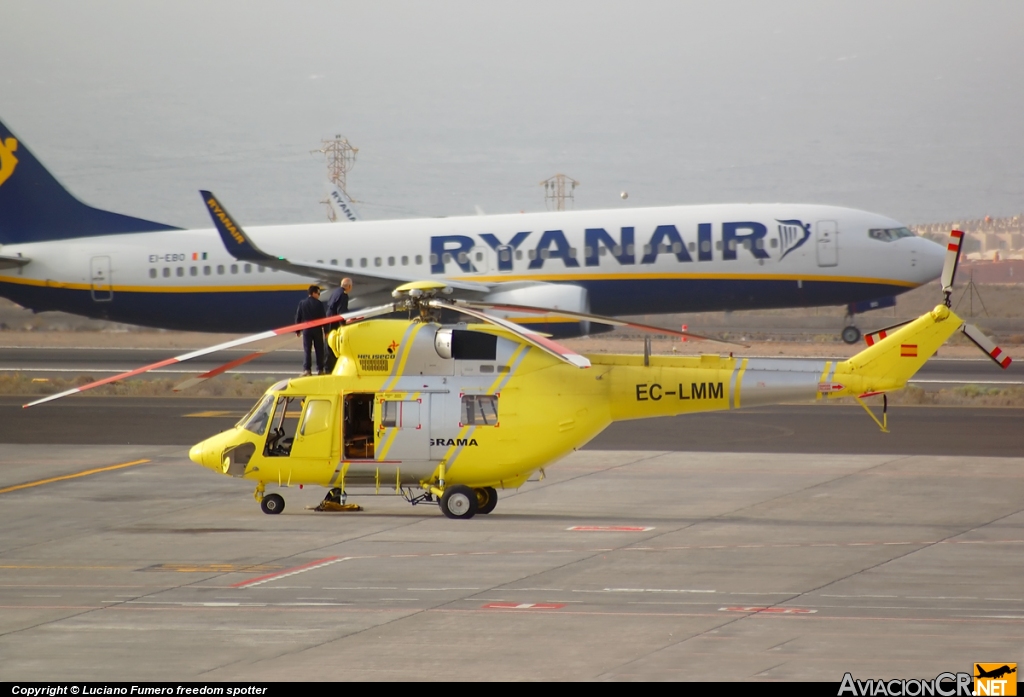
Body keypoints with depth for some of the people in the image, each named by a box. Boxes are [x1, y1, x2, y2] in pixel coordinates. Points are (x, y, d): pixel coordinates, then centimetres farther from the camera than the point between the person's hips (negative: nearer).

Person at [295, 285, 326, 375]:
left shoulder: (302, 303, 1)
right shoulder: (319, 304, -7)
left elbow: (298, 317, 3)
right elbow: (323, 318, -6)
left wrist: (297, 331, 10)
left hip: (306, 330, 1)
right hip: (317, 329, -1)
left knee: (307, 350, 1)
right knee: (319, 350, 6)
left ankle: (307, 369, -8)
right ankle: (320, 369, 6)